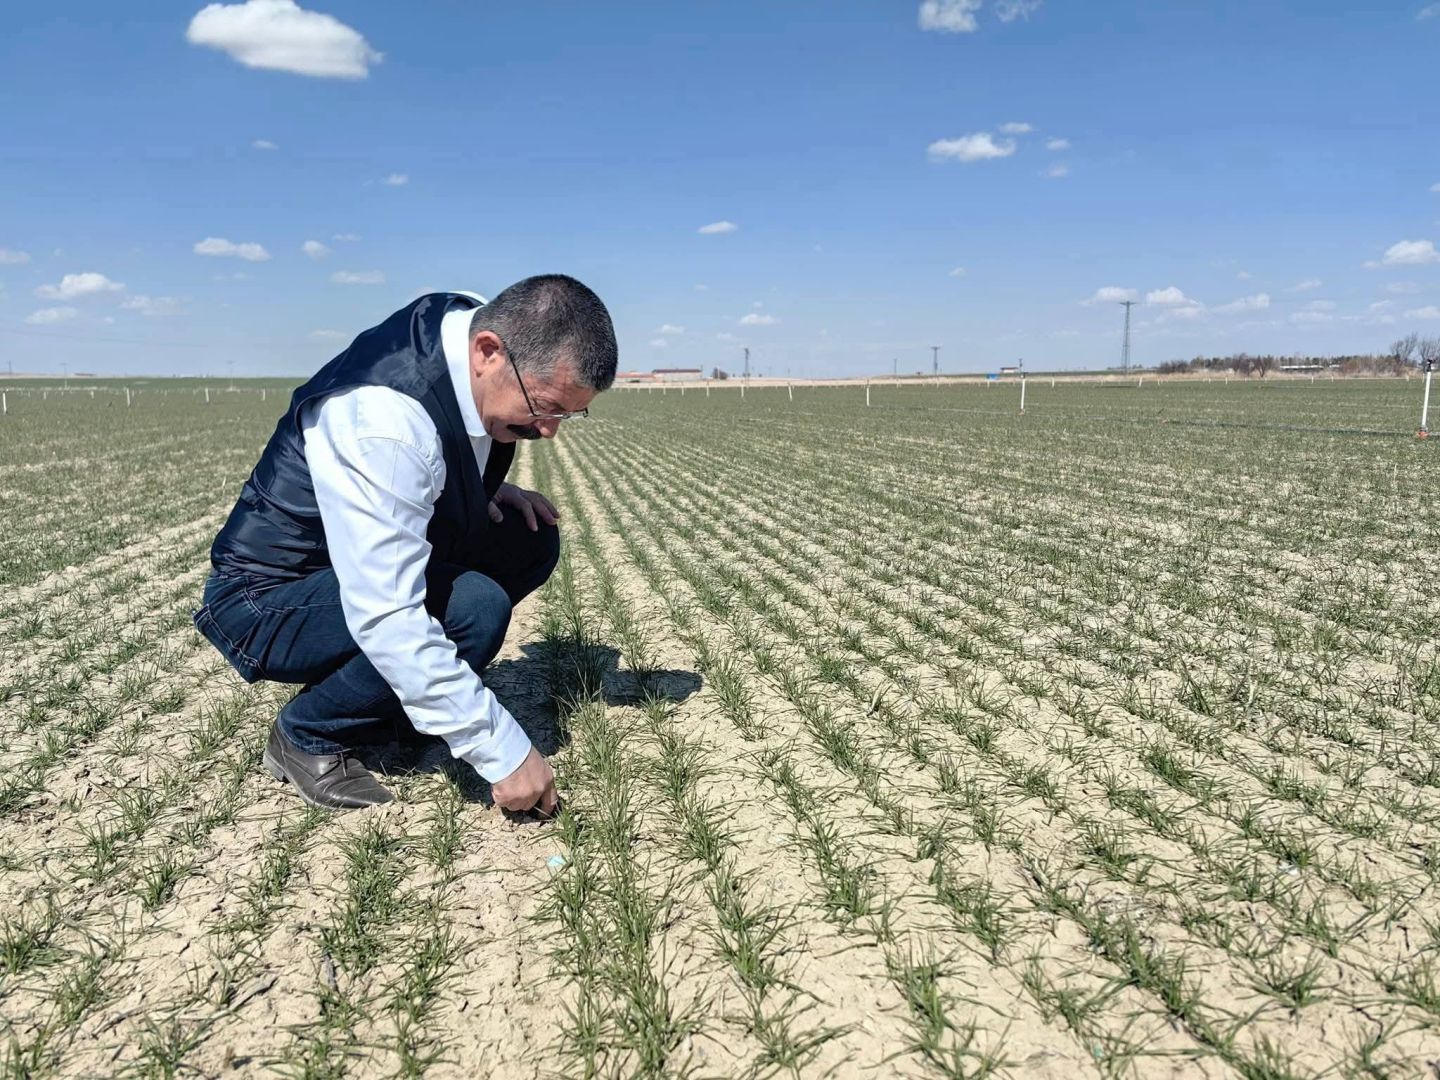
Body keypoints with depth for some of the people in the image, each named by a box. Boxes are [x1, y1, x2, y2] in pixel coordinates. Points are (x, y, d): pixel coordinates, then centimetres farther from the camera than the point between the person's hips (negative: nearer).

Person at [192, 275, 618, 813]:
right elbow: (386, 617, -37)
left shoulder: (477, 325, -10)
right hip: (268, 599, -8)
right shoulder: (382, 418, -35)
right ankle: (308, 736, -6)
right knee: (473, 608, -30)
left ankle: (400, 695, 5)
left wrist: (488, 490, -4)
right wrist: (503, 750, -32)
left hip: (380, 562, 8)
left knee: (532, 540, -6)